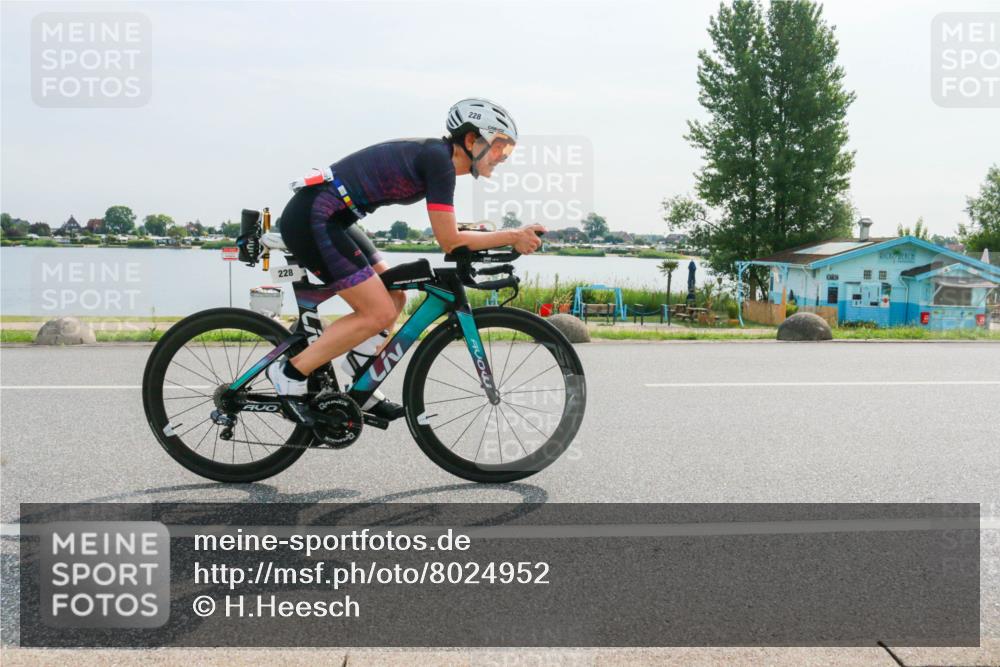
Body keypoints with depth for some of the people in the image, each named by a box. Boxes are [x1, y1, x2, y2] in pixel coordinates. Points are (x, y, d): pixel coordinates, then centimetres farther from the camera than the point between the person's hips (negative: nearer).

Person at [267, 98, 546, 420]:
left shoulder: (434, 154, 13)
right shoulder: (439, 160, -15)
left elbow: (449, 233, 20)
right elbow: (450, 242, -15)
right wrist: (512, 237, -8)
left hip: (326, 218, 10)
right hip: (312, 220, -10)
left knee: (394, 298, 12)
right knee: (379, 313, -9)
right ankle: (290, 373, -1)